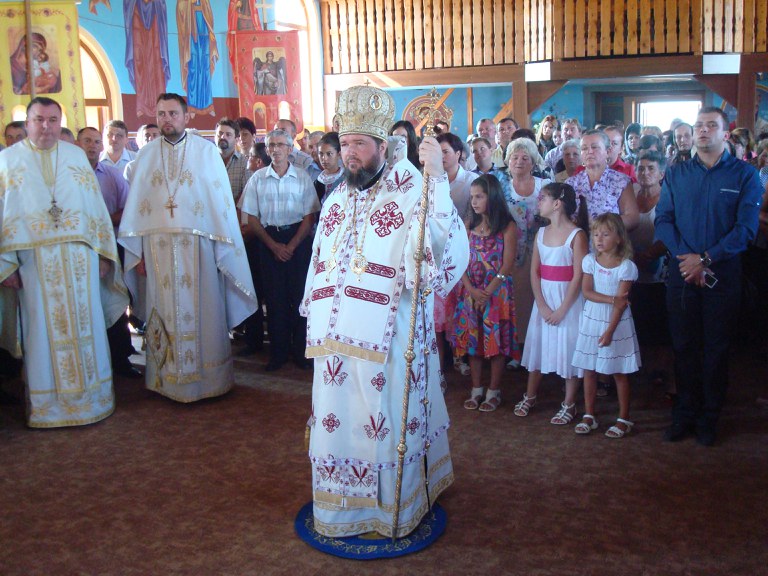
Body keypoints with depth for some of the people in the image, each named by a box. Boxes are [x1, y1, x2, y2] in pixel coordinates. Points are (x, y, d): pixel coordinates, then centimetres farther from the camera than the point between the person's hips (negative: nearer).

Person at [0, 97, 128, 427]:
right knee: (42, 329, 3)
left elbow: (96, 204, 9)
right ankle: (47, 402, 14)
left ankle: (90, 394, 19)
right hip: (35, 260, -2)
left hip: (79, 257, 2)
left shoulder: (77, 156, 10)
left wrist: (103, 252, 3)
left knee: (85, 325, 6)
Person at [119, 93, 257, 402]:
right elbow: (135, 207, 7)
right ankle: (167, 379, 17)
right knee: (164, 312, 6)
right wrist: (138, 252, 2)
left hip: (198, 246, -2)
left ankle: (208, 378, 15)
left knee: (202, 312, 3)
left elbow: (221, 202, -1)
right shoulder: (146, 154, 8)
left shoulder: (206, 151, 2)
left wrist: (224, 248, -6)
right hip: (157, 247, 2)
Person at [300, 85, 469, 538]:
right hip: (337, 337, 6)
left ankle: (391, 510, 25)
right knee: (336, 419, 14)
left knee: (388, 422, 5)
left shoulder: (411, 189, -7)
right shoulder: (336, 199, 13)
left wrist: (437, 177, -31)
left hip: (390, 337, -6)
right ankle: (341, 509, 32)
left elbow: (445, 245, -25)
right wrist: (316, 321, 18)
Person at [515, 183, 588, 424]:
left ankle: (569, 404, 15)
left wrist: (562, 310, -14)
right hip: (543, 298, 5)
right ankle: (530, 396, 27)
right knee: (537, 345, 12)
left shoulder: (576, 235, -12)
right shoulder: (541, 233, 6)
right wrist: (542, 305, -8)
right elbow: (534, 271, 3)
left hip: (568, 300, -5)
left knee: (568, 348, 2)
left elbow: (578, 277, -14)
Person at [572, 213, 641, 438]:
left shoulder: (626, 266, -11)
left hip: (616, 322, -3)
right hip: (591, 320, 3)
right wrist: (612, 299, -19)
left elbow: (621, 304, -13)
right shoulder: (590, 260, -1)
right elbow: (586, 292, -7)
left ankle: (624, 419, 16)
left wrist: (610, 331, -18)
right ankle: (589, 415, 20)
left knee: (619, 372, 5)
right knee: (589, 369, 8)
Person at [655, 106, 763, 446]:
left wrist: (705, 259, -17)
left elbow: (746, 228, -9)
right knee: (684, 345, 7)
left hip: (722, 274, -2)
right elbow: (663, 220, 0)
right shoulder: (676, 174, 9)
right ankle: (684, 414, 20)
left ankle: (709, 419, 19)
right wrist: (686, 258, -14)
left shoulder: (745, 175, 0)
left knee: (716, 348, 6)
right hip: (682, 273, 2)